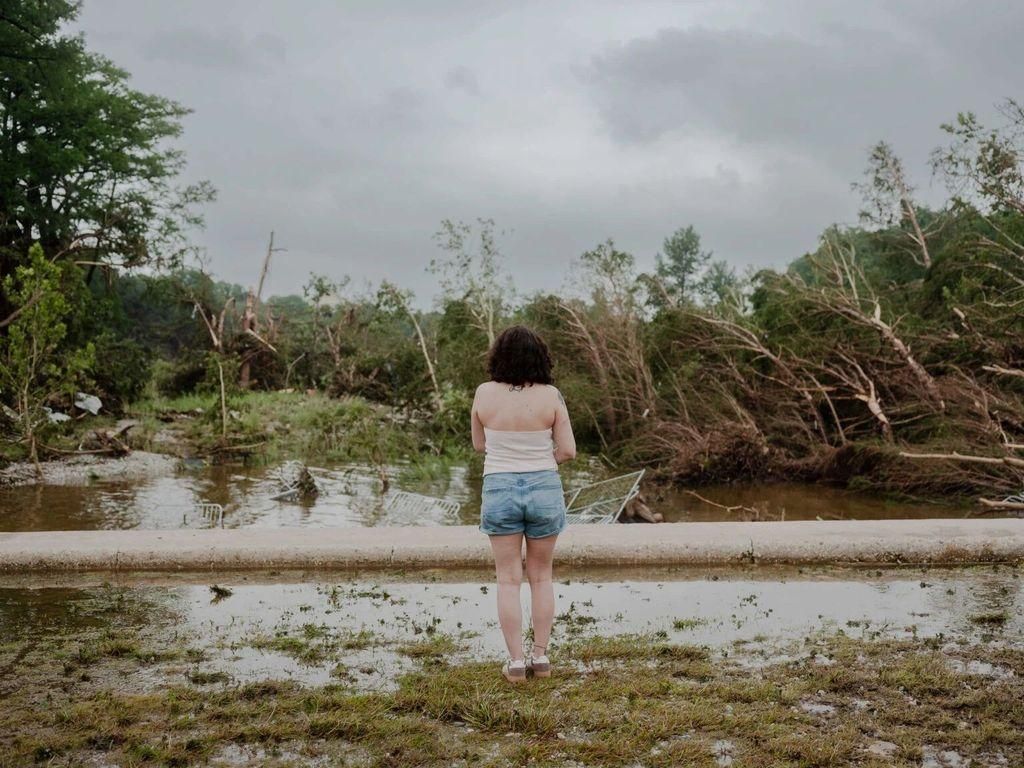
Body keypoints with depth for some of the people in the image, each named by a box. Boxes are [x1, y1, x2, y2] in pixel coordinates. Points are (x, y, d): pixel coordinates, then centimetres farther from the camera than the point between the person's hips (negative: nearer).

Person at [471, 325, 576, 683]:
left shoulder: (485, 393, -7)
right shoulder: (551, 396, -9)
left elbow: (479, 444, 6)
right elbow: (568, 450, -5)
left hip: (500, 491, 0)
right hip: (544, 489, 0)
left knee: (508, 580, 8)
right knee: (541, 577, 14)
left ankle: (516, 661, 7)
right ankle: (541, 656, 17)